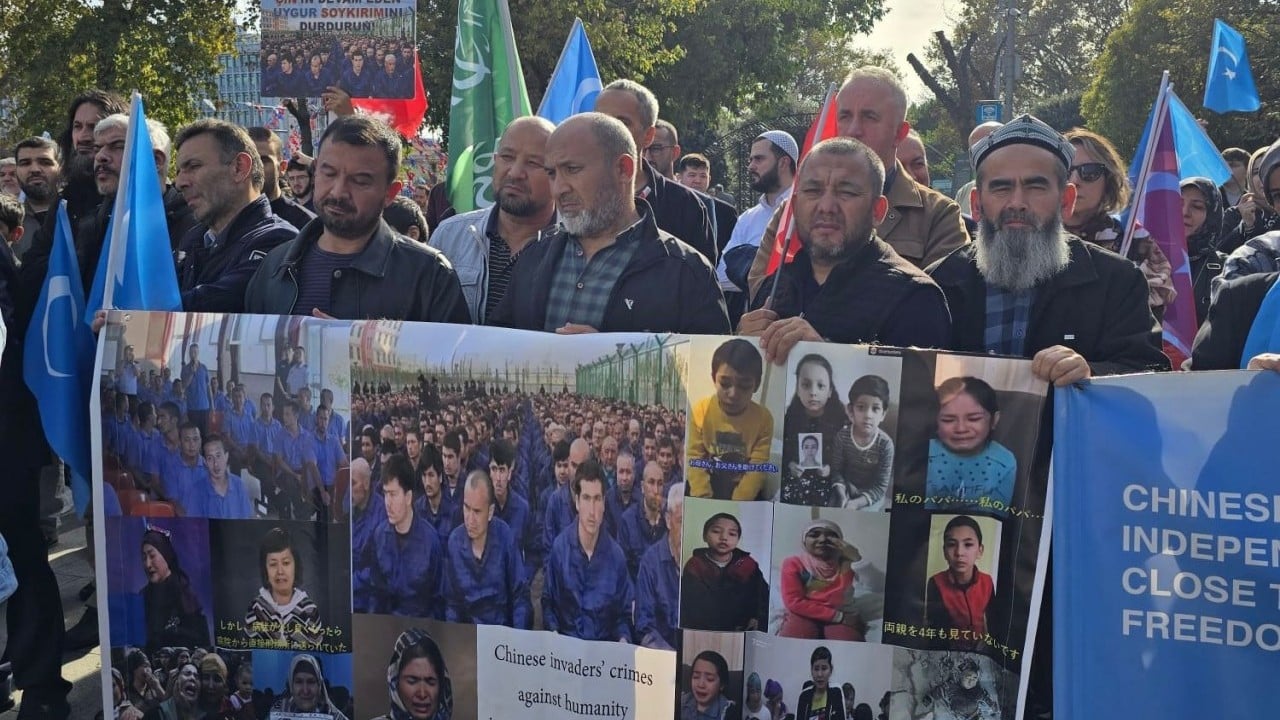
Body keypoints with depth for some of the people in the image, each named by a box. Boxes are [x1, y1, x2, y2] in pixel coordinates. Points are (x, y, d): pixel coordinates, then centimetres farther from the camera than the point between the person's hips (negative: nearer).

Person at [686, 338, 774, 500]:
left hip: (744, 491, 0)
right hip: (707, 485, 0)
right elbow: (694, 457, -10)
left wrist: (737, 506, -25)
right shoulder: (700, 410, -10)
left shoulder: (763, 418, -10)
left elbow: (758, 468, -13)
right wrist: (703, 500, -23)